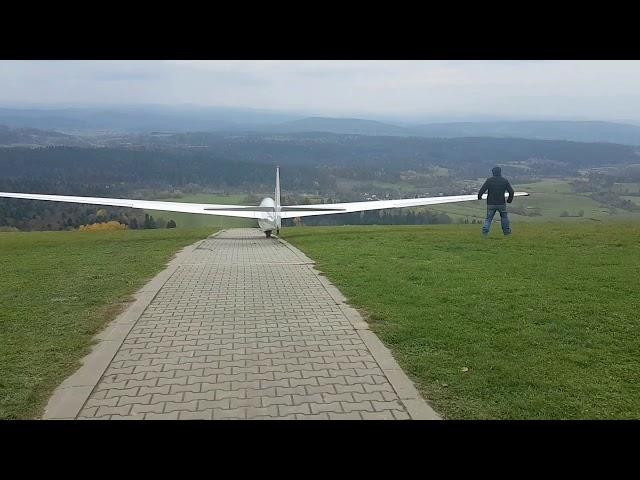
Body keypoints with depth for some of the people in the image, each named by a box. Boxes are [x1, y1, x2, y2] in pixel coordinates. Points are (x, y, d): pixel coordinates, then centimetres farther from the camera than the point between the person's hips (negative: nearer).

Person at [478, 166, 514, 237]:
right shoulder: (505, 181, -2)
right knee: (504, 217, 22)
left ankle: (485, 231, -10)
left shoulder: (489, 180, -5)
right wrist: (510, 199, 14)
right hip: (501, 204, 0)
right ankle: (506, 231, 29)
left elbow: (482, 190, -10)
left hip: (491, 204, 0)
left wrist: (479, 196, 9)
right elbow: (511, 192, -4)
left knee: (488, 219, 9)